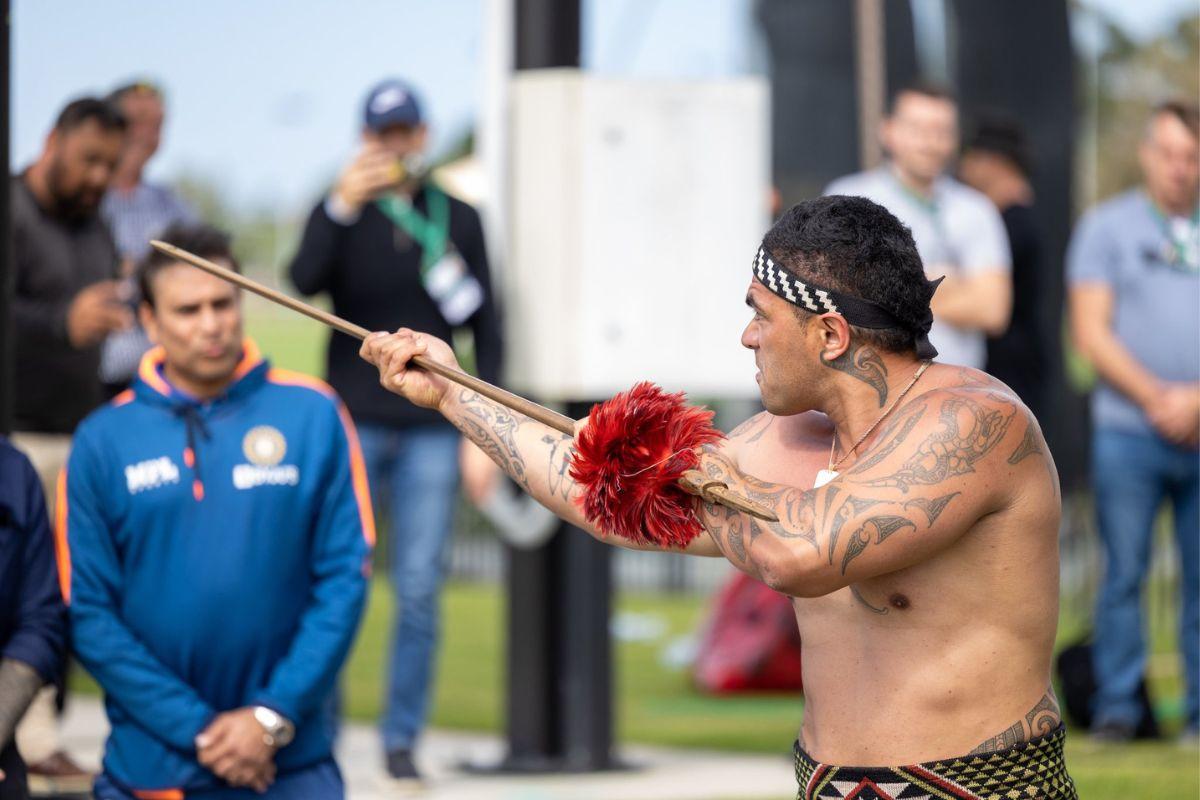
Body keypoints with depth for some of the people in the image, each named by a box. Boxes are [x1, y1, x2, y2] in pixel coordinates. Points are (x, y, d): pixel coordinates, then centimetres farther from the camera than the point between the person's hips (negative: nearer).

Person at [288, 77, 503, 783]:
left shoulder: (459, 218, 9)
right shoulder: (340, 213, 4)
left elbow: (488, 327, 11)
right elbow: (305, 282, -16)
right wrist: (342, 207, -31)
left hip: (431, 427, 1)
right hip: (354, 422, -1)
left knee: (421, 589, 0)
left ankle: (403, 739, 7)